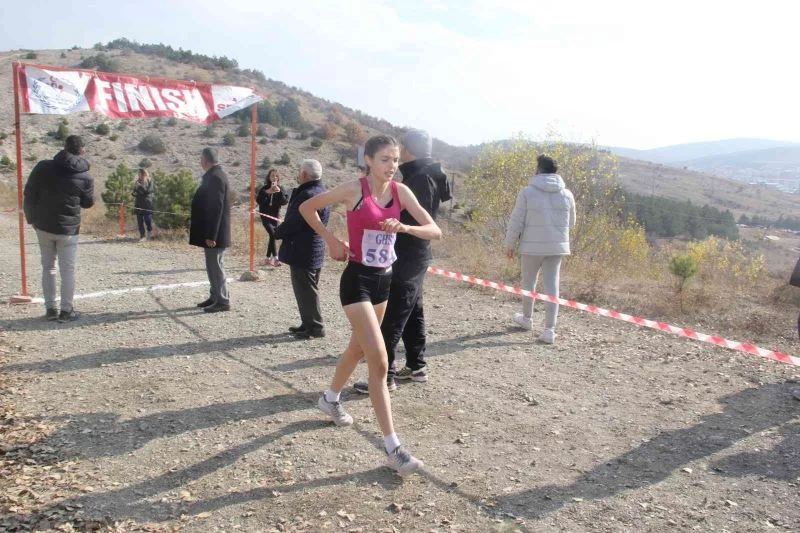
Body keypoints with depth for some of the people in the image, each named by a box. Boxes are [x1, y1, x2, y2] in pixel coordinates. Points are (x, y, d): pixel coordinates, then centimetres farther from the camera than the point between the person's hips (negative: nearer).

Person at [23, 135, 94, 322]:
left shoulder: (43, 167, -5)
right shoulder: (85, 177, -8)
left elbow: (29, 193, 0)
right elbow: (88, 203, 5)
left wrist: (32, 217, 12)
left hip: (43, 226, 3)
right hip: (68, 229, -2)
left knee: (48, 267, 14)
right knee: (68, 270, 6)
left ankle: (50, 308, 17)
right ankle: (66, 310, 8)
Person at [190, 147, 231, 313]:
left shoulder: (215, 177, -19)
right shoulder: (216, 174, 13)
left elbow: (216, 208, -23)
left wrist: (211, 235, -23)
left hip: (213, 233, -10)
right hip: (212, 231, 10)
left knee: (215, 266, -4)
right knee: (214, 265, 16)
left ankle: (223, 301, 3)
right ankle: (215, 297, 25)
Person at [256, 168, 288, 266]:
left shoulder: (281, 189, 2)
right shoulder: (264, 189, -4)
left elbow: (285, 201, -10)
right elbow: (258, 201, -14)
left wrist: (280, 192, -24)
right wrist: (267, 192, -25)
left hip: (275, 216, 3)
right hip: (265, 216, -3)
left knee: (272, 236, 8)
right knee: (272, 234, -20)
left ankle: (268, 258, 21)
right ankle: (275, 258, -22)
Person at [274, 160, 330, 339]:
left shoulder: (307, 195, -22)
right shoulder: (321, 192, 12)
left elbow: (292, 223, -20)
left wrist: (277, 232, -4)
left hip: (302, 253, -10)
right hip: (315, 251, 10)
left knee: (306, 291, -2)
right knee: (307, 289, 18)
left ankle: (315, 327, 5)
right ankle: (308, 323, 27)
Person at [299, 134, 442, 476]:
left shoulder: (401, 192, -1)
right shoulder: (354, 190, -13)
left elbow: (435, 232, -5)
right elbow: (307, 208, 0)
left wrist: (402, 227, -22)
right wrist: (331, 240, -5)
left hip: (384, 279, 6)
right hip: (357, 279, -6)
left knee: (359, 348, 23)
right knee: (379, 361, -12)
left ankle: (330, 399, 49)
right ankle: (393, 448, -6)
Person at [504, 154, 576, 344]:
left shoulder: (527, 192, -10)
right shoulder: (567, 194, 1)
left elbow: (516, 222, -6)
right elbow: (571, 223, 13)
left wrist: (510, 244, 6)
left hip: (532, 246, -2)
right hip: (557, 246, 3)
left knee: (528, 282, 17)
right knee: (552, 285, 5)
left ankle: (526, 318, 36)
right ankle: (550, 330, 1)